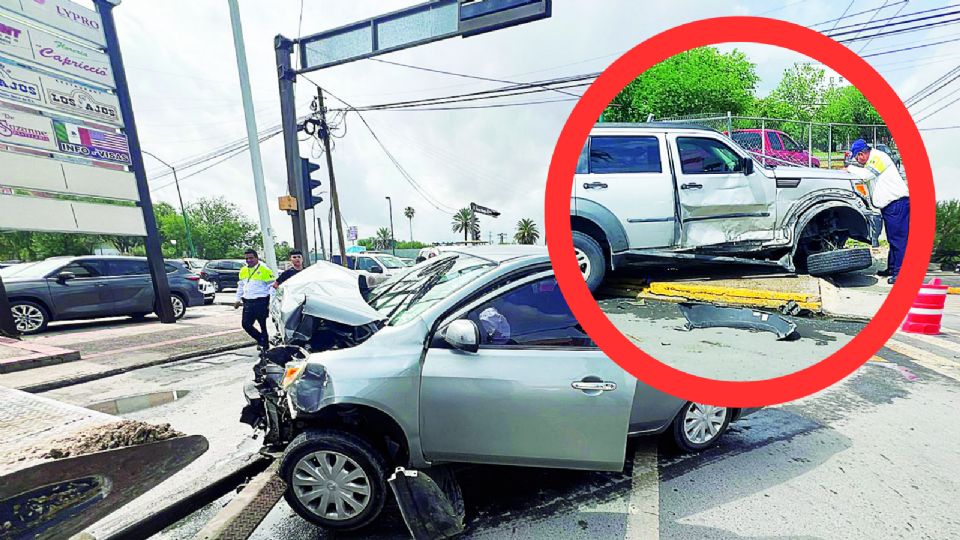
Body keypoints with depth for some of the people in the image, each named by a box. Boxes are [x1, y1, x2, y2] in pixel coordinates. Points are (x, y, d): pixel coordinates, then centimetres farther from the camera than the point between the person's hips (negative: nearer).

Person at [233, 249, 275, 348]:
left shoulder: (265, 270, -7)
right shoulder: (243, 271, 14)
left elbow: (272, 286, -8)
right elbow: (240, 286, 26)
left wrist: (271, 302, -14)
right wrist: (238, 299, 19)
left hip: (261, 302, -7)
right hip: (248, 302, 7)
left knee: (263, 325, 1)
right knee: (245, 324, 6)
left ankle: (264, 344, 13)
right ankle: (261, 339, 24)